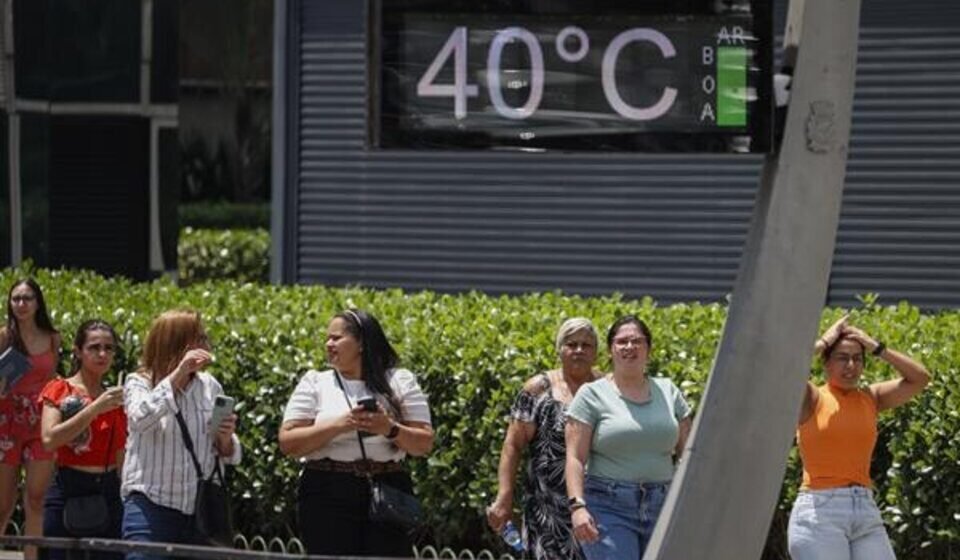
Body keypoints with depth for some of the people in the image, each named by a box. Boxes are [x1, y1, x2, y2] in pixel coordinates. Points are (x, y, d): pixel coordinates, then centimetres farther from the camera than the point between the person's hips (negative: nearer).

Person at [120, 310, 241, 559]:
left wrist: (225, 438, -10)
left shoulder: (209, 386, 10)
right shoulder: (139, 383, 0)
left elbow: (228, 455, 14)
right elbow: (140, 419, -23)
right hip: (152, 506, -4)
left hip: (200, 509, 4)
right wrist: (178, 374, -22)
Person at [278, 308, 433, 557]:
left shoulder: (399, 381, 9)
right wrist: (337, 426, -13)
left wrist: (390, 429, -14)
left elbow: (424, 444, 6)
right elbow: (288, 443, -1)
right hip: (327, 496, 0)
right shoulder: (315, 383, 8)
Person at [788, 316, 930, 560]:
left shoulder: (870, 399, 14)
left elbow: (920, 378, 11)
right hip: (819, 512, -5)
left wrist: (877, 348, 6)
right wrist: (822, 343, -3)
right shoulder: (812, 399, 1)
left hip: (867, 512, 5)